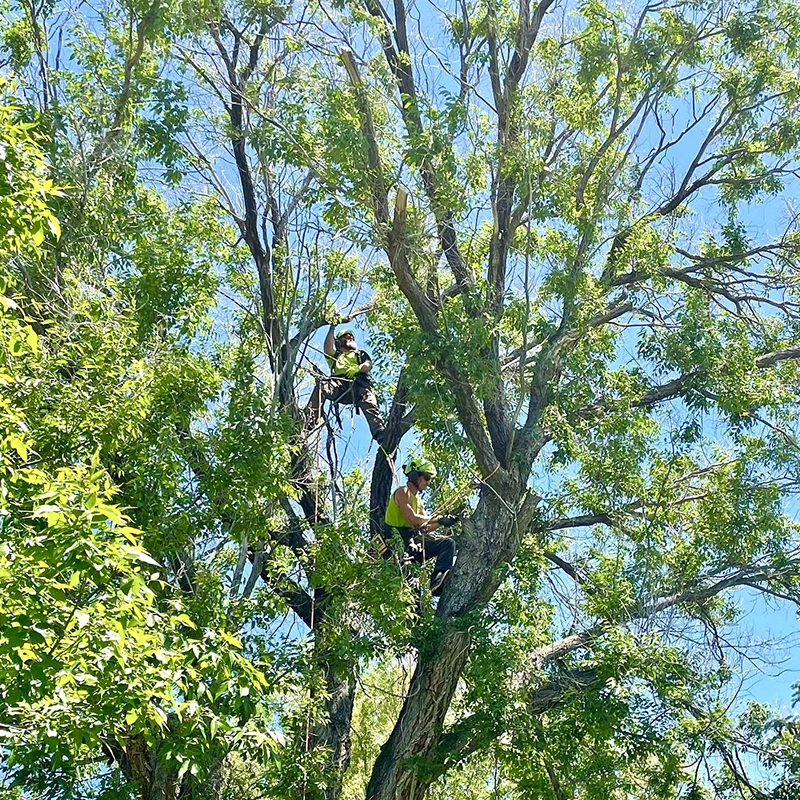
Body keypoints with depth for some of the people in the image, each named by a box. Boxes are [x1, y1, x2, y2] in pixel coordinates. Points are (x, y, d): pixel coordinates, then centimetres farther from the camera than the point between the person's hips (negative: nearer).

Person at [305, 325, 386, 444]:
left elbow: (368, 365, 16)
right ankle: (308, 422, -45)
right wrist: (332, 329, 12)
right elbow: (327, 349, 16)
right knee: (321, 385, -34)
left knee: (369, 404, -33)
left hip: (358, 382, 0)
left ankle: (380, 434, -51)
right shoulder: (335, 355, 40)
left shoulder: (361, 354, 39)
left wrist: (358, 368, -8)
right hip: (338, 382, 0)